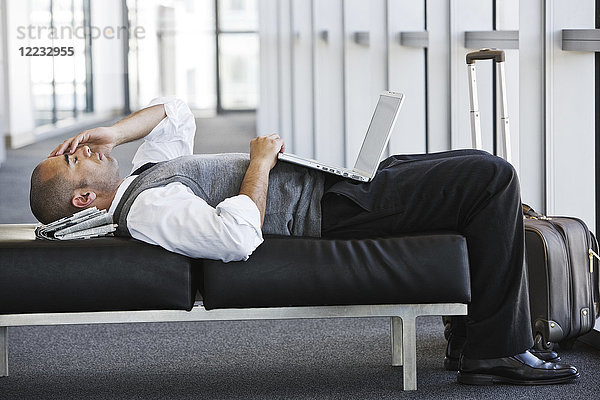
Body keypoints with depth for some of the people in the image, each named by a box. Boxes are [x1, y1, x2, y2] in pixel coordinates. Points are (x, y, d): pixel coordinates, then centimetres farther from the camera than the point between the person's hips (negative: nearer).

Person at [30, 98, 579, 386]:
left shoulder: (142, 176, 12)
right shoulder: (146, 210, -19)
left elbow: (176, 113, 25)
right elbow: (237, 237, -32)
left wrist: (114, 132, 9)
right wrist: (260, 161, -18)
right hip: (334, 211, -10)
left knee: (483, 173, 17)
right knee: (492, 178, -16)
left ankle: (468, 337, 17)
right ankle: (496, 352, -8)